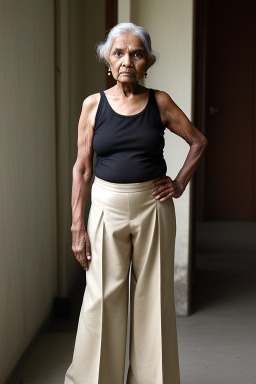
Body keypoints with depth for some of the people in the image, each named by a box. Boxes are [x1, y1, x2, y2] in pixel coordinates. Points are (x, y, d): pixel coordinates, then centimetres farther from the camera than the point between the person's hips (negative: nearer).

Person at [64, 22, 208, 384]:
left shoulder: (160, 102, 0)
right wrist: (77, 226, -4)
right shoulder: (93, 105, -1)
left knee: (153, 297, 8)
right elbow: (82, 168, 0)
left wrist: (180, 183, 2)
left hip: (153, 207, 1)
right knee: (104, 298, 3)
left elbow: (198, 142, 12)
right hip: (107, 207, 0)